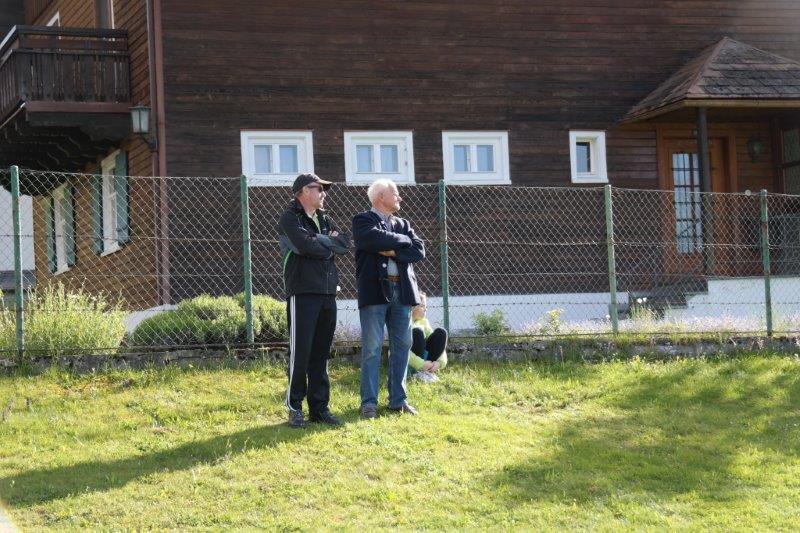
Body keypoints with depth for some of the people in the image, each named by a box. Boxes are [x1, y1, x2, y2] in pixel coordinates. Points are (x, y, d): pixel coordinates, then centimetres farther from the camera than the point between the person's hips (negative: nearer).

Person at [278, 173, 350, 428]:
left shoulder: (323, 219, 19)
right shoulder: (290, 218, -4)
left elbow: (345, 242, 6)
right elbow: (306, 245, -19)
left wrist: (321, 242, -8)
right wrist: (330, 242, -2)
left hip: (327, 292, 7)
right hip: (302, 292, -7)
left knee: (321, 353, 9)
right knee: (301, 352, -6)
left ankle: (319, 407, 13)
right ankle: (295, 407, 1)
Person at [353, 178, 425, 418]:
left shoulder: (403, 224, 19)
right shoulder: (363, 221, 2)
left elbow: (419, 251, 6)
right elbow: (377, 238, -18)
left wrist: (394, 252, -8)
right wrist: (404, 240, -3)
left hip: (402, 291, 6)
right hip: (374, 290, -5)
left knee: (402, 347, 6)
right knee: (372, 349, -5)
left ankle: (398, 399, 14)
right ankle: (369, 402, -2)